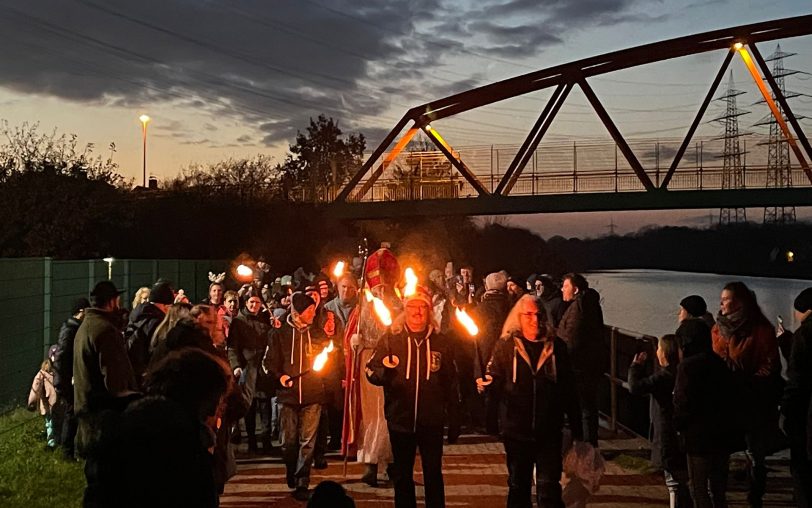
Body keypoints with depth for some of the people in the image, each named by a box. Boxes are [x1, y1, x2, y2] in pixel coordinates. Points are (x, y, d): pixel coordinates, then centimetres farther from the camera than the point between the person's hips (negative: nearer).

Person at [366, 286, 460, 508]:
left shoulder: (441, 343, 1)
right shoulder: (390, 339, -2)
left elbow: (450, 385, 5)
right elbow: (371, 371, -2)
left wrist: (454, 421, 6)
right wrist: (385, 372, -25)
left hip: (432, 422, 0)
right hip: (400, 420, 0)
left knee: (433, 475, 9)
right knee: (403, 475, 14)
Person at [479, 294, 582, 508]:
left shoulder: (556, 346, 1)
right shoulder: (506, 345, -2)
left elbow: (568, 388, 4)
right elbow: (496, 377, 0)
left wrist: (577, 427, 5)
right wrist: (487, 384, -25)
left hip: (549, 431, 0)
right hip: (516, 430, 1)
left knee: (549, 489, -1)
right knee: (518, 486, 15)